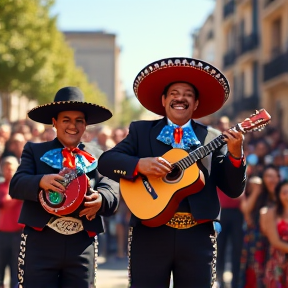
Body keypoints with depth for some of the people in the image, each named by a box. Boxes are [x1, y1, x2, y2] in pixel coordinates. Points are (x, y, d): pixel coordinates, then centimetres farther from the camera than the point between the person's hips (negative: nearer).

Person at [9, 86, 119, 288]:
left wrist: (101, 199, -23)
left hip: (82, 245, 2)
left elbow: (112, 191, 1)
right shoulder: (34, 151, 11)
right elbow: (16, 185, -2)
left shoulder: (96, 159, 14)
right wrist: (40, 181, -24)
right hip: (40, 242, -2)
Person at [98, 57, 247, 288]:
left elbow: (233, 190, 5)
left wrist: (235, 155, -12)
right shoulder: (140, 131, 10)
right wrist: (139, 164, -17)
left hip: (198, 236, 1)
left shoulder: (213, 138, 9)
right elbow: (105, 161, -1)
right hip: (151, 232, -1)